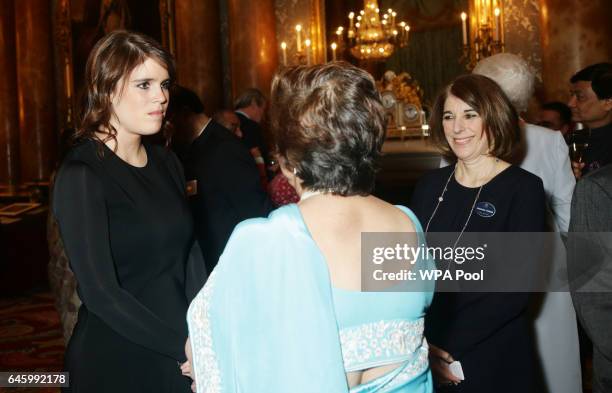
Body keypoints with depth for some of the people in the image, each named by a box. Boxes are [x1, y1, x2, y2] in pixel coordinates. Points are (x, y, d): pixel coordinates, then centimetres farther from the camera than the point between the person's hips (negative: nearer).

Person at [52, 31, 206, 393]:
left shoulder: (166, 162, 4)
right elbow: (101, 293, -19)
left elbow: (190, 252, 4)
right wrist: (184, 347, -18)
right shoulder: (81, 175, -15)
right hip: (116, 362, -6)